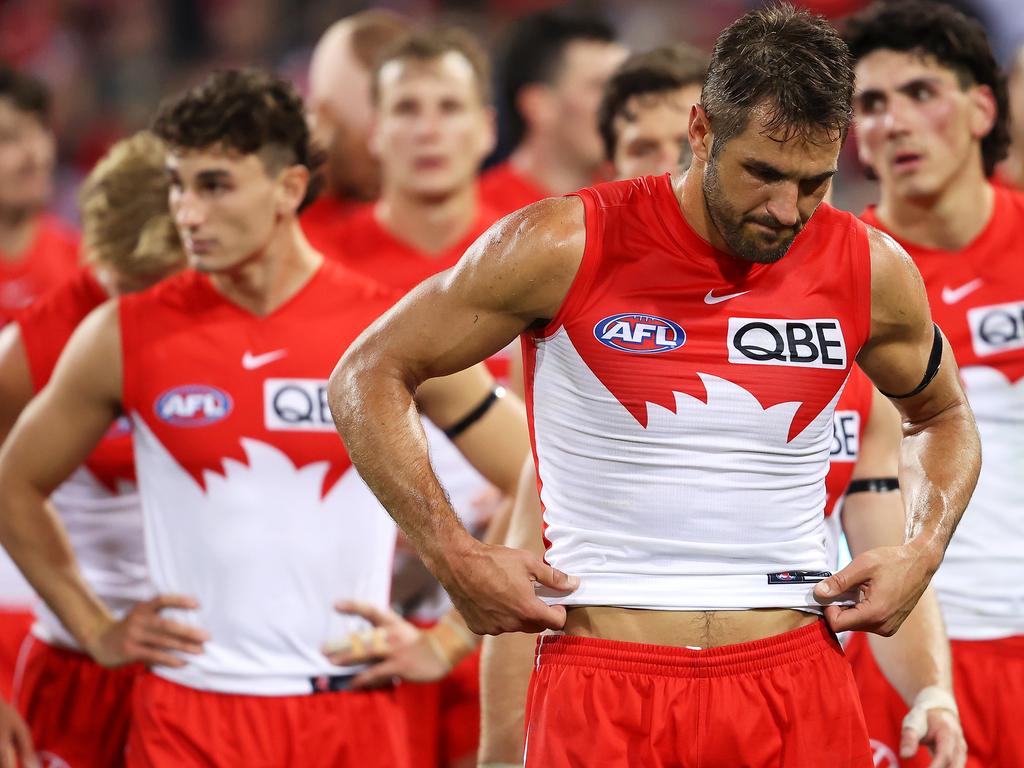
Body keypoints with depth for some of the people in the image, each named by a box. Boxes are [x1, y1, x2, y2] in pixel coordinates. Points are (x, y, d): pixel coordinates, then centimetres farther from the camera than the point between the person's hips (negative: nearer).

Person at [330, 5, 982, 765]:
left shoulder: (872, 272, 3)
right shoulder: (567, 250, -7)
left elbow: (944, 416, 24)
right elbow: (367, 378, 1)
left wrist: (923, 551, 6)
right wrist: (456, 557, -6)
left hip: (797, 690, 2)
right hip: (604, 692, -2)